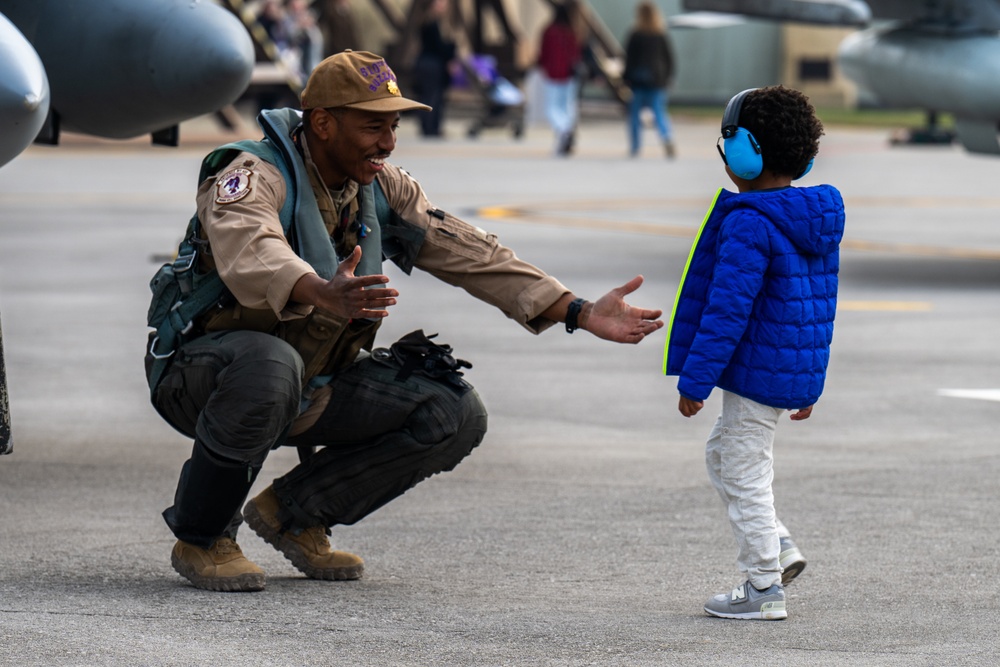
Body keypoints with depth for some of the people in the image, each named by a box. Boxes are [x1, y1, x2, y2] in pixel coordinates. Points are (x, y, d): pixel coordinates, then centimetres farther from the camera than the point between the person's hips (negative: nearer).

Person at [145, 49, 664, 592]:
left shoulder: (381, 190, 2)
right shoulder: (255, 175, -21)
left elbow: (471, 256, 4)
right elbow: (249, 252, -44)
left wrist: (582, 315, -4)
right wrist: (321, 294, -64)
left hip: (313, 386, 7)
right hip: (201, 374, -7)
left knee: (456, 415, -7)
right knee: (269, 365, -42)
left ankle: (294, 510, 7)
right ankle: (202, 539, -18)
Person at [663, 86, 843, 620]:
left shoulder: (749, 225, -21)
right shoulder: (818, 222, 9)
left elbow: (726, 311, -22)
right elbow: (821, 304, 16)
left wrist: (694, 380, -17)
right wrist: (809, 385, 23)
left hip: (756, 374, -9)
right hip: (797, 373, 9)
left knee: (744, 477, 2)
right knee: (722, 454, 23)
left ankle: (763, 590, 7)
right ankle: (779, 549, 19)